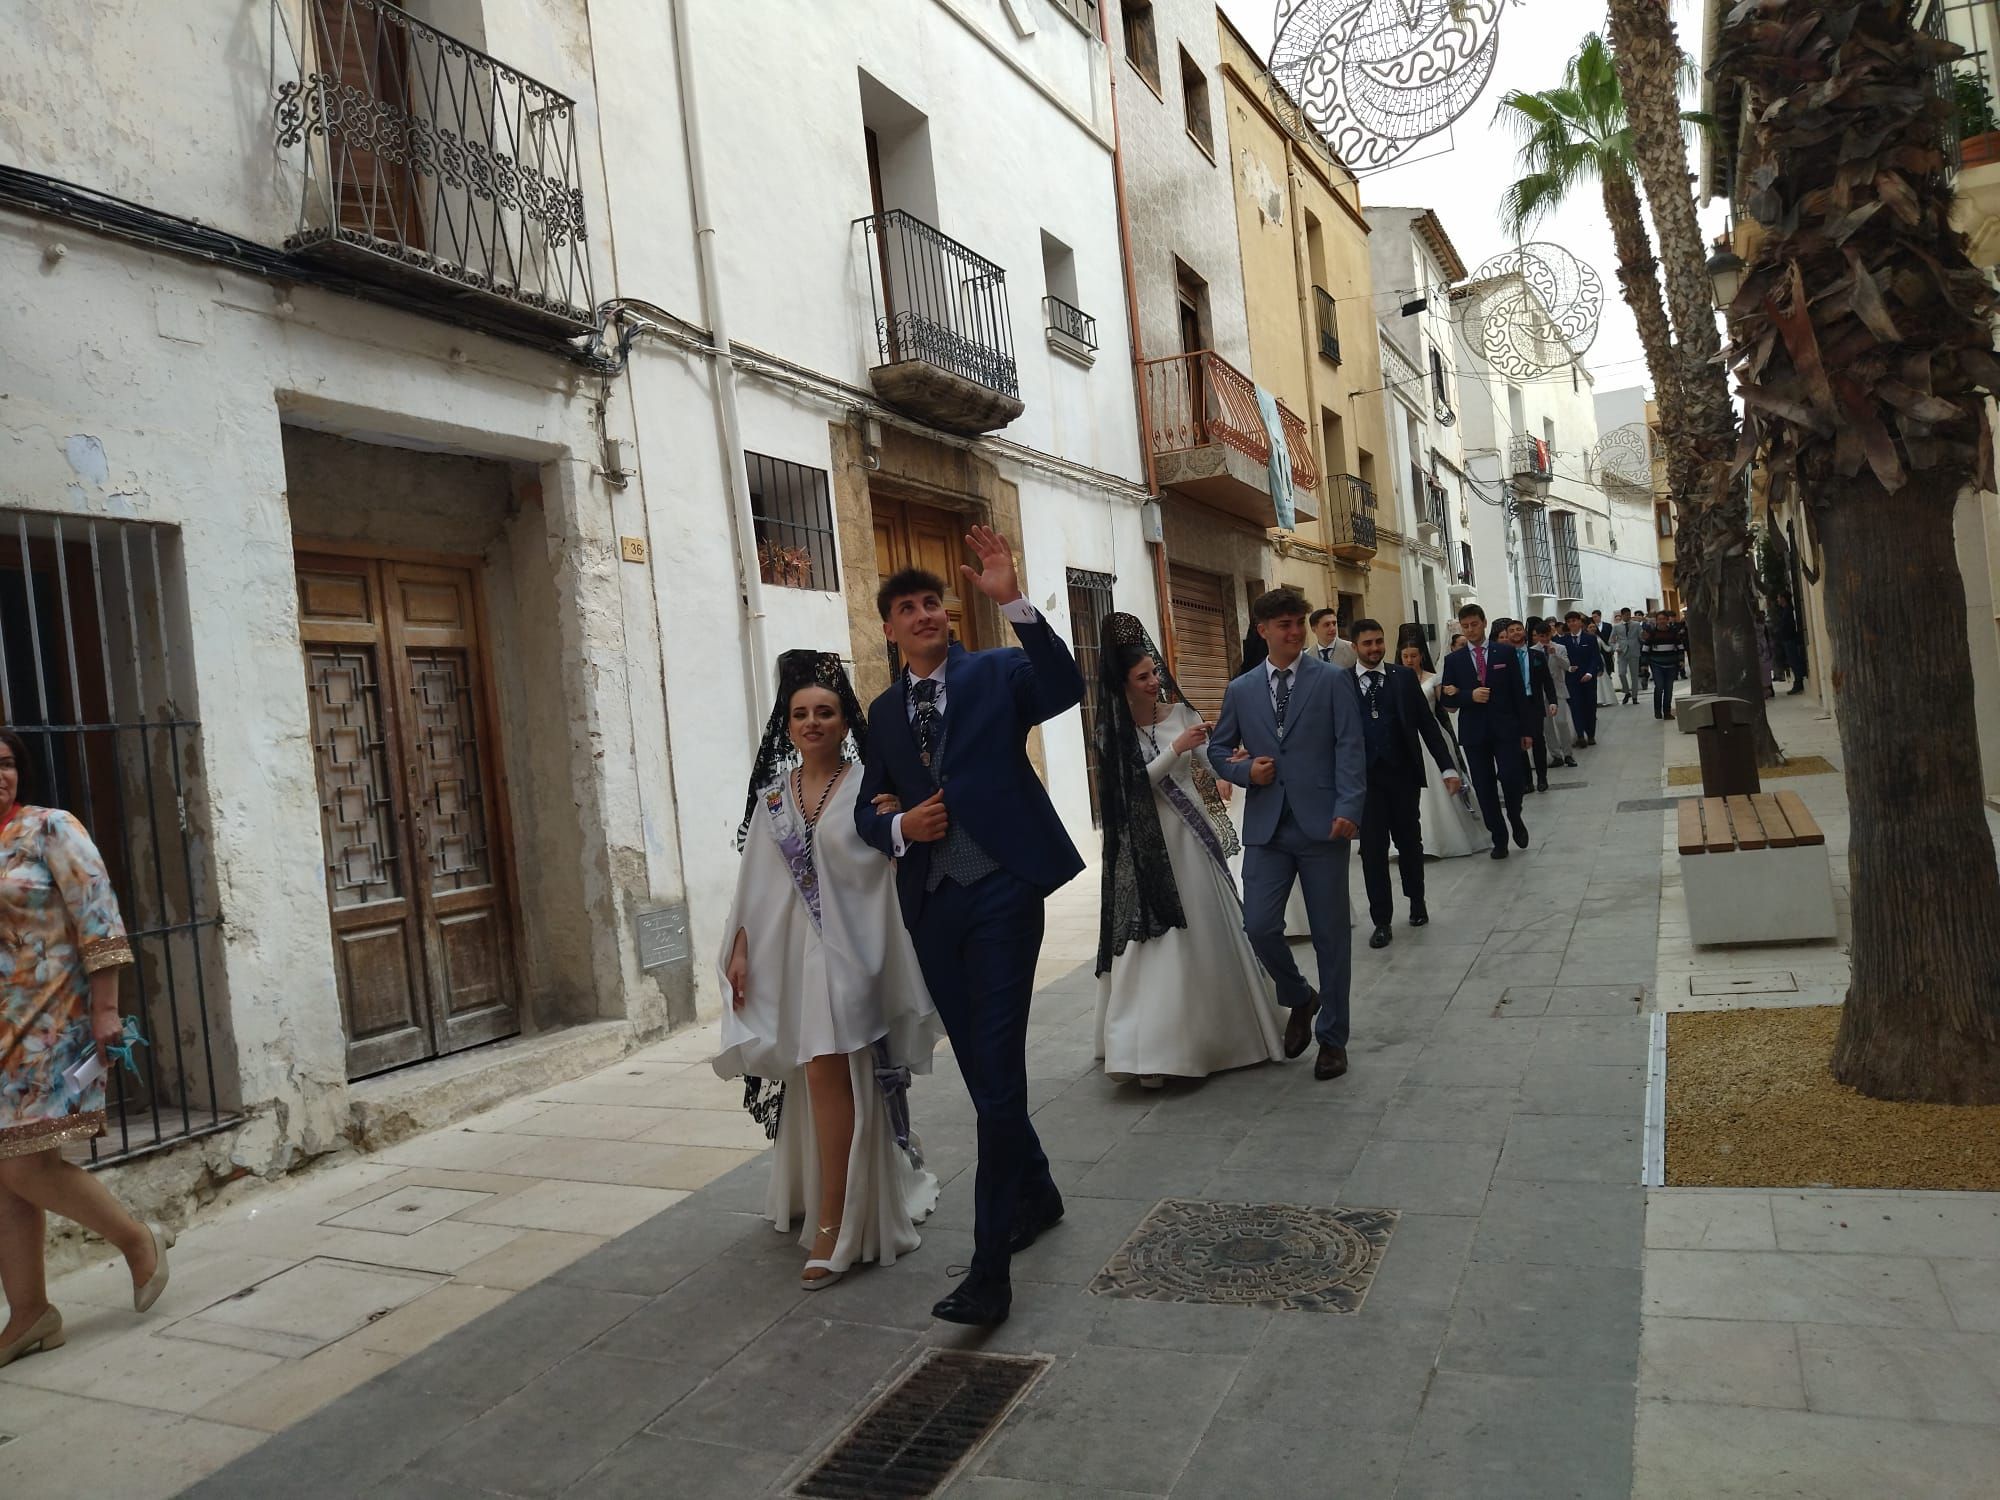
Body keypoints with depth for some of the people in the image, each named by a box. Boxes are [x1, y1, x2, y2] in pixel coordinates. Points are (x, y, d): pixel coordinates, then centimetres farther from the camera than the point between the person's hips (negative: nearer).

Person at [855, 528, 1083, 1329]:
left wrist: (1014, 601, -28)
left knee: (998, 1069, -8)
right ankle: (1036, 1194, 38)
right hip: (931, 901, 6)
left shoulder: (997, 672, 0)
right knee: (980, 1068, 16)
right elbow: (869, 807, 17)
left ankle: (990, 1266, -2)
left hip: (1000, 887, -6)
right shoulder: (884, 711, 14)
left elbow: (1066, 689, -20)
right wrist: (898, 827, -5)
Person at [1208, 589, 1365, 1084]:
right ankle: (1299, 998, 23)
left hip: (1321, 824, -2)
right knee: (1259, 926, -7)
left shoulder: (1334, 680, 2)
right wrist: (1245, 772, -3)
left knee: (1330, 935, 5)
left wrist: (1348, 808, -16)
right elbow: (1217, 749, 18)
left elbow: (1350, 748, -4)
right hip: (1266, 826, 2)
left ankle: (1332, 1037, 21)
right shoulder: (1241, 690, 10)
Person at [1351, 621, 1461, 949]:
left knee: (1410, 842, 13)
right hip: (1364, 778, -1)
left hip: (1404, 774, 1)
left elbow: (1428, 724, 3)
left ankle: (1417, 902, 35)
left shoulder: (1405, 678, 3)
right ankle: (1382, 921, 11)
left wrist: (1447, 767, -3)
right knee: (1373, 849, 2)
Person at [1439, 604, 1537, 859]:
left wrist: (1527, 730, 1)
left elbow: (1519, 694, 4)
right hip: (1473, 732, 1)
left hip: (1505, 729, -1)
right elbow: (1447, 700, 2)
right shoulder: (1453, 660, 5)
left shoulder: (1505, 654, 4)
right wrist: (1469, 695, -17)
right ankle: (1499, 838, 15)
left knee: (1511, 779, -10)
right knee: (1484, 788, 3)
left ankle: (1515, 820, 20)